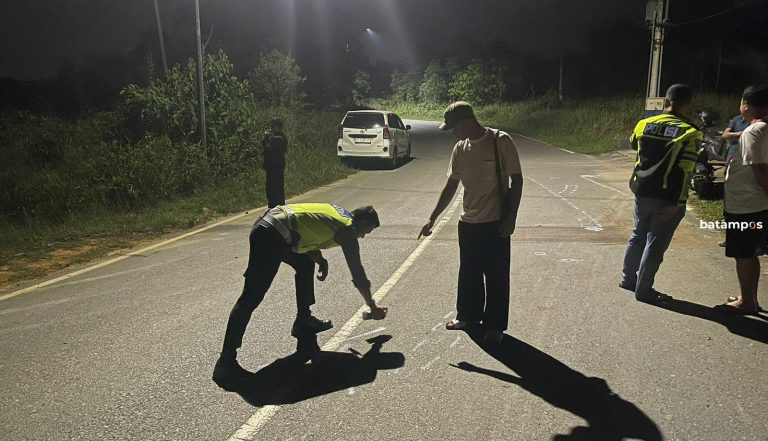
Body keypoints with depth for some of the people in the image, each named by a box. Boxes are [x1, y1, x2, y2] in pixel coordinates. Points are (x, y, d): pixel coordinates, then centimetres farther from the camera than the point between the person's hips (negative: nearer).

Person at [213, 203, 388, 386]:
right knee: (251, 298, -10)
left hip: (267, 222, 10)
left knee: (306, 264, 26)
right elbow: (358, 272, 5)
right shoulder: (348, 230, 0)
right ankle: (226, 362, -9)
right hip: (271, 235, -10)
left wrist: (320, 260, 13)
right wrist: (373, 306, 18)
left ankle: (303, 320, 35)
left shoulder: (337, 213, 21)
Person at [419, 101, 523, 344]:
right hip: (468, 222, 6)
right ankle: (468, 315, 34)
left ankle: (495, 326, 15)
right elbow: (451, 186, 10)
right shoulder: (460, 149, 4)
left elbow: (517, 180, -9)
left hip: (495, 222, -6)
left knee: (496, 276, 4)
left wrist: (511, 217, -13)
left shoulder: (501, 141, -13)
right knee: (468, 273, 16)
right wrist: (432, 218, 8)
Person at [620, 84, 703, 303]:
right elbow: (684, 171, -17)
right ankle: (644, 290, 10)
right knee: (656, 243, 3)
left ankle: (628, 278, 31)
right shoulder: (690, 132, -12)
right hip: (667, 197, -5)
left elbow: (633, 144, 23)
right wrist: (677, 203, -16)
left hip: (642, 192, 5)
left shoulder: (644, 124, 1)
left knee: (638, 236, 20)